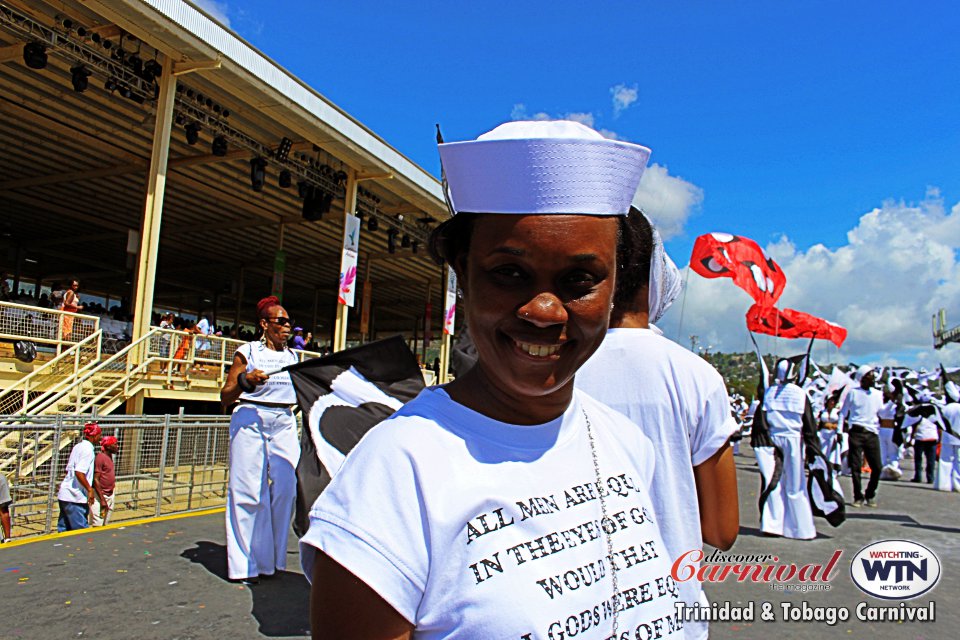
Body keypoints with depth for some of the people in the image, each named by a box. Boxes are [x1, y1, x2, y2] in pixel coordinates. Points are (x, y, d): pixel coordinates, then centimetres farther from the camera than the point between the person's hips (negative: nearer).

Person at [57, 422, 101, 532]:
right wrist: (90, 489, -18)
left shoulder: (77, 446, 13)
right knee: (82, 531, -4)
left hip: (64, 494, 9)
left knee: (64, 529, 14)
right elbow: (79, 472, -25)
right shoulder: (88, 449, -15)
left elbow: (69, 469, 18)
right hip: (75, 497, -9)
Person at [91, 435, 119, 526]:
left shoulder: (110, 456, 11)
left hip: (110, 495, 9)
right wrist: (102, 500, -20)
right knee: (98, 525, -9)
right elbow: (96, 479, -19)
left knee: (104, 525, 12)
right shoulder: (100, 457, -16)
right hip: (100, 495, -9)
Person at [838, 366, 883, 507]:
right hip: (856, 432, -3)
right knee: (856, 466, -2)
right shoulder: (853, 392, 4)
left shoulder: (877, 394, 13)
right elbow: (843, 412, 6)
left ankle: (870, 495, 19)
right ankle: (858, 497, 11)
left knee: (877, 467, -1)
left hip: (872, 433, 3)